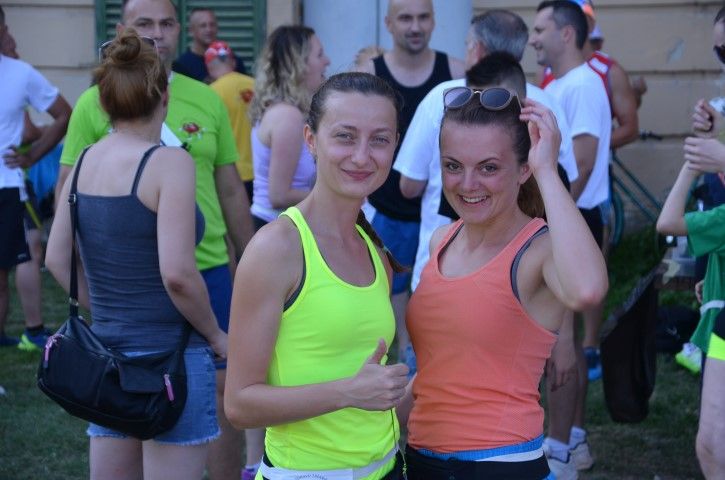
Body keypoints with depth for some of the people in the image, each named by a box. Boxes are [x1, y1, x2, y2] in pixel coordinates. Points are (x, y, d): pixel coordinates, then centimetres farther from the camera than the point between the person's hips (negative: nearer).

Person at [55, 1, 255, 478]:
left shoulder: (207, 100, 6)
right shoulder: (95, 103, -1)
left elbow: (232, 191, 11)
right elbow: (69, 190, 1)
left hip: (207, 269, 2)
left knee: (225, 391, 6)